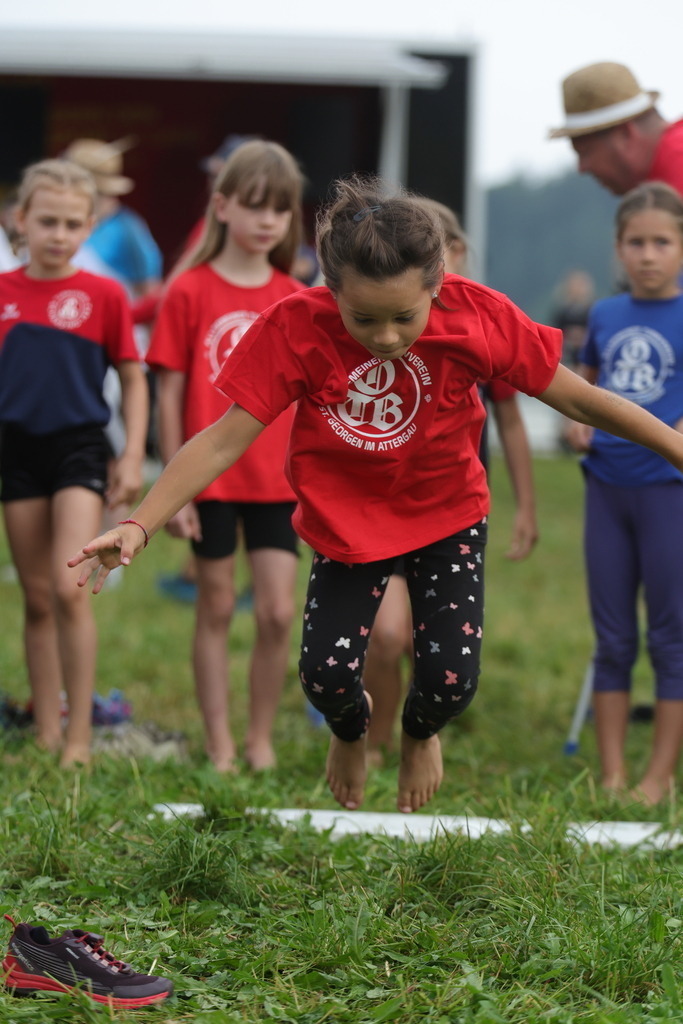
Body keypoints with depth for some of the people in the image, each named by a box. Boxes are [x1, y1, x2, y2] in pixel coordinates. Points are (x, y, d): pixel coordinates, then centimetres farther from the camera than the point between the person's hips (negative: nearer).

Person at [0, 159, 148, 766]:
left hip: (79, 448, -3)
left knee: (70, 587, -16)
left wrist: (134, 457, -3)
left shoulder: (104, 295, -4)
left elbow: (133, 380, 3)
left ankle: (80, 738, -9)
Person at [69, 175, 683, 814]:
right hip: (346, 523, 0)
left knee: (451, 678, -9)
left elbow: (579, 399, -16)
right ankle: (350, 728, 31)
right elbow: (225, 440, -23)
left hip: (448, 517, 0)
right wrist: (139, 527, -31)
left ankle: (420, 733, 33)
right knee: (326, 675, -12)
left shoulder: (476, 316, -26)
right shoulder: (296, 328, -27)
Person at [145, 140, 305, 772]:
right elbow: (170, 393, -3)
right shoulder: (190, 292, -4)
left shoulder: (295, 300, 4)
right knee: (217, 608, 7)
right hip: (211, 478, -2)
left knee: (279, 612, -1)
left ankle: (262, 742, 14)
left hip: (277, 482, 2)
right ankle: (220, 748, 15)